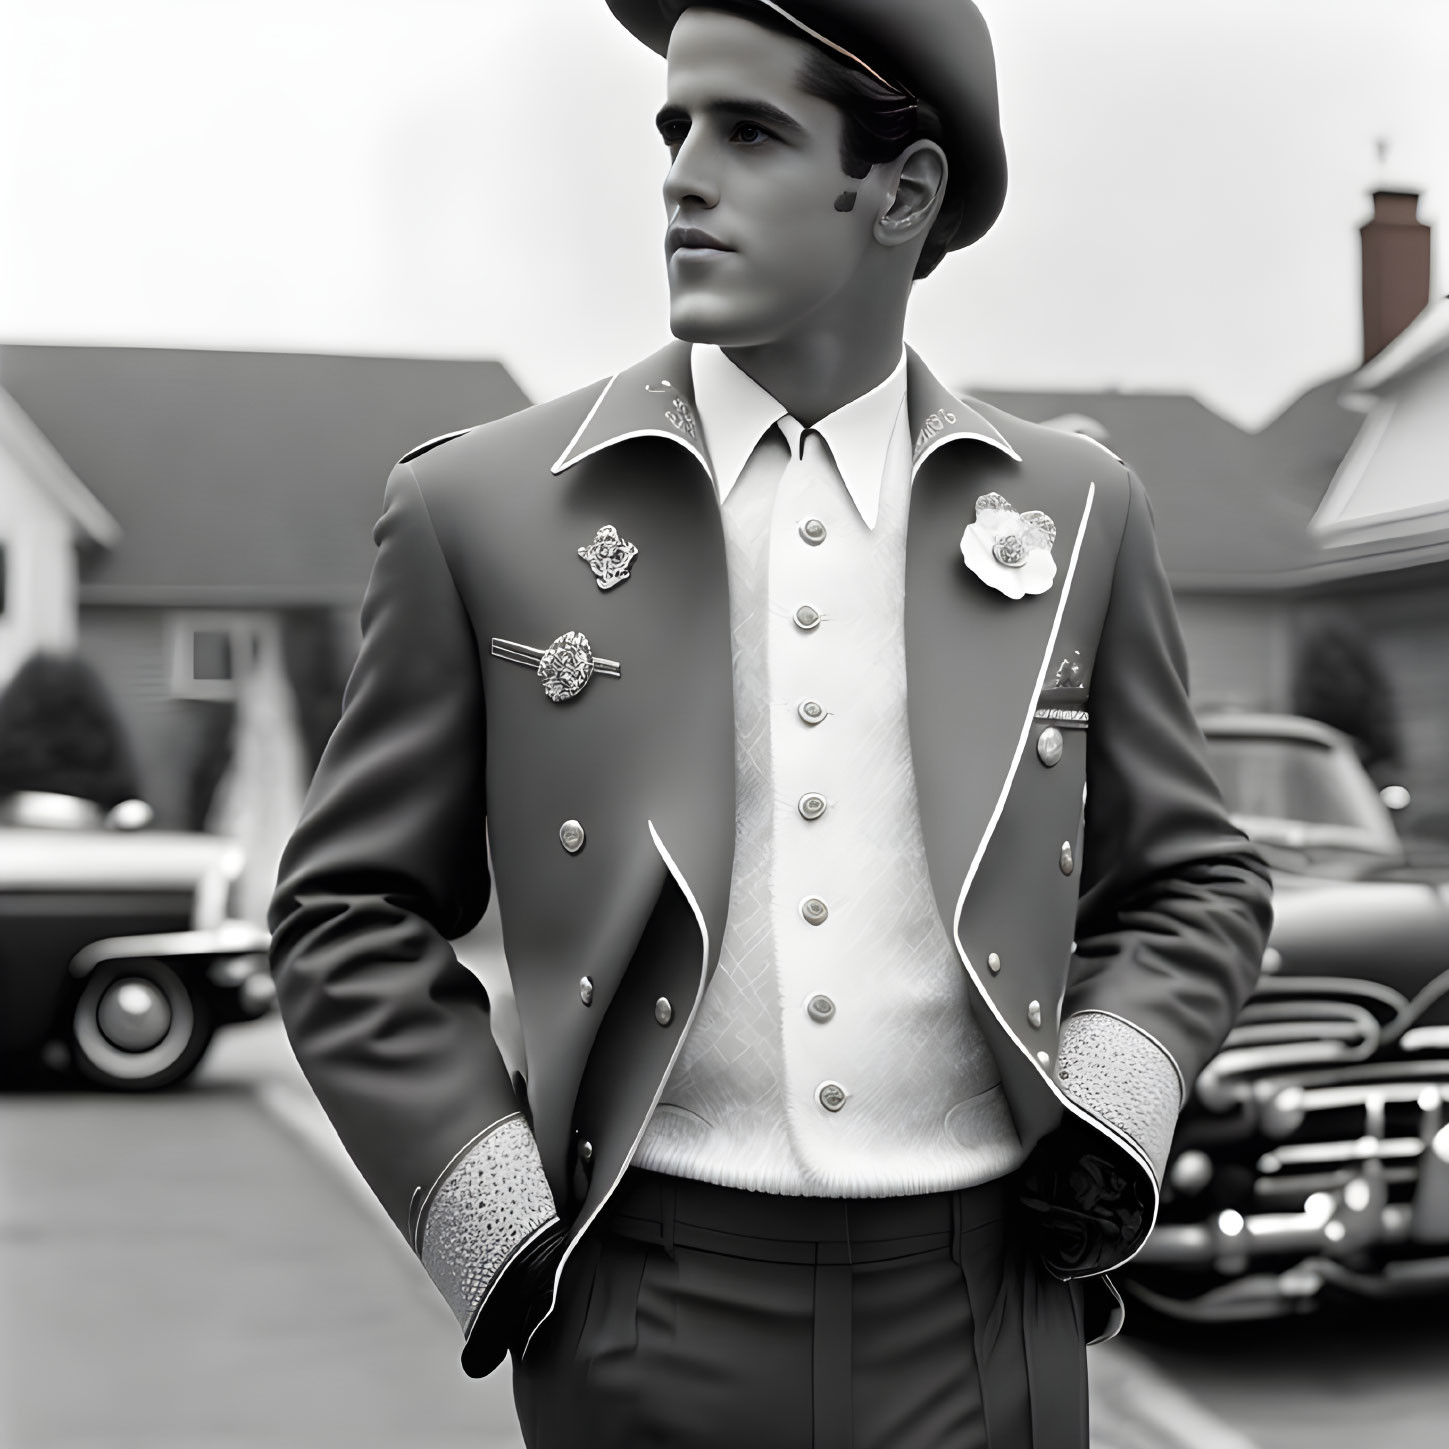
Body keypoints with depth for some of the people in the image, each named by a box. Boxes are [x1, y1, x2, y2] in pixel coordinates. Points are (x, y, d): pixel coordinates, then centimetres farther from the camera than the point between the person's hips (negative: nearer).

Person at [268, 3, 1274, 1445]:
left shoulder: (1073, 512, 4)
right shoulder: (481, 508, -1)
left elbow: (1192, 883, 14)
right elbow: (350, 913, 4)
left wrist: (1114, 1106, -3)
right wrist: (490, 1217, -6)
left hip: (982, 1324, 2)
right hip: (645, 1330, -1)